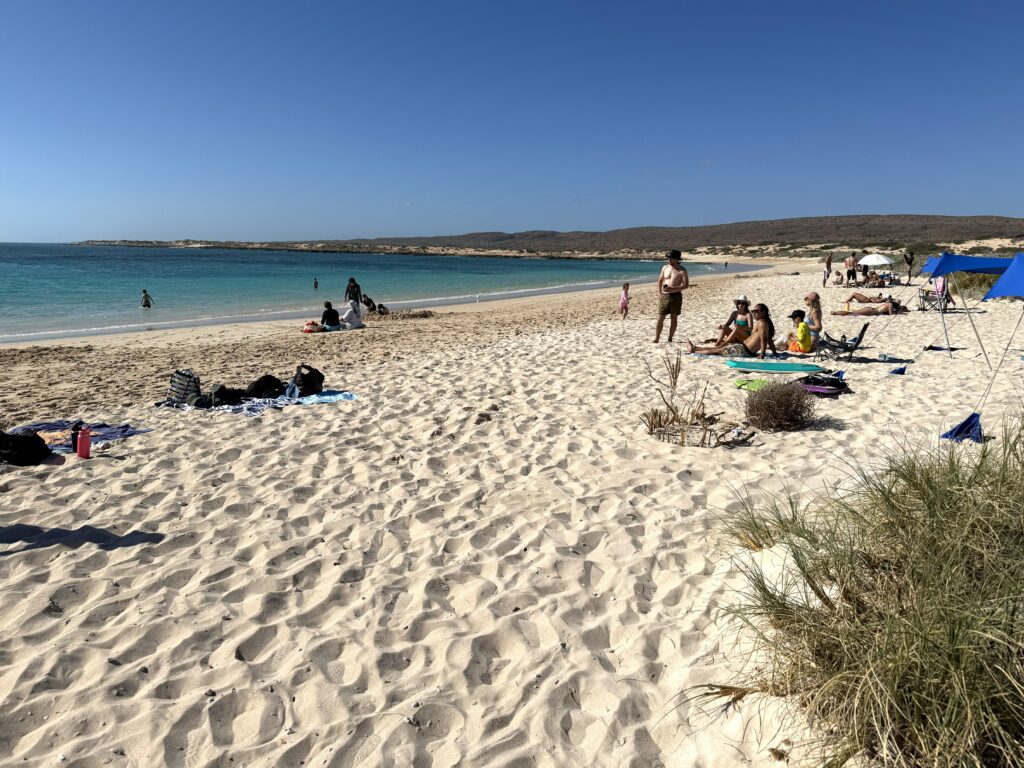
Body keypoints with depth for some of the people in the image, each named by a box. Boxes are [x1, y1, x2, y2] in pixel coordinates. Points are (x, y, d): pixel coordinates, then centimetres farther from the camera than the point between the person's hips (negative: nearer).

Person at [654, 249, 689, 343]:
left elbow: (686, 285, -11)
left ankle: (670, 339, 11)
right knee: (660, 318, -1)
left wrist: (673, 289, -21)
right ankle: (656, 339, 2)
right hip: (665, 296, 3)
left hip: (676, 296, -3)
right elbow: (660, 280, 19)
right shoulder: (665, 268, 7)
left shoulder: (682, 270, -6)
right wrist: (659, 292, 7)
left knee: (674, 318, 4)